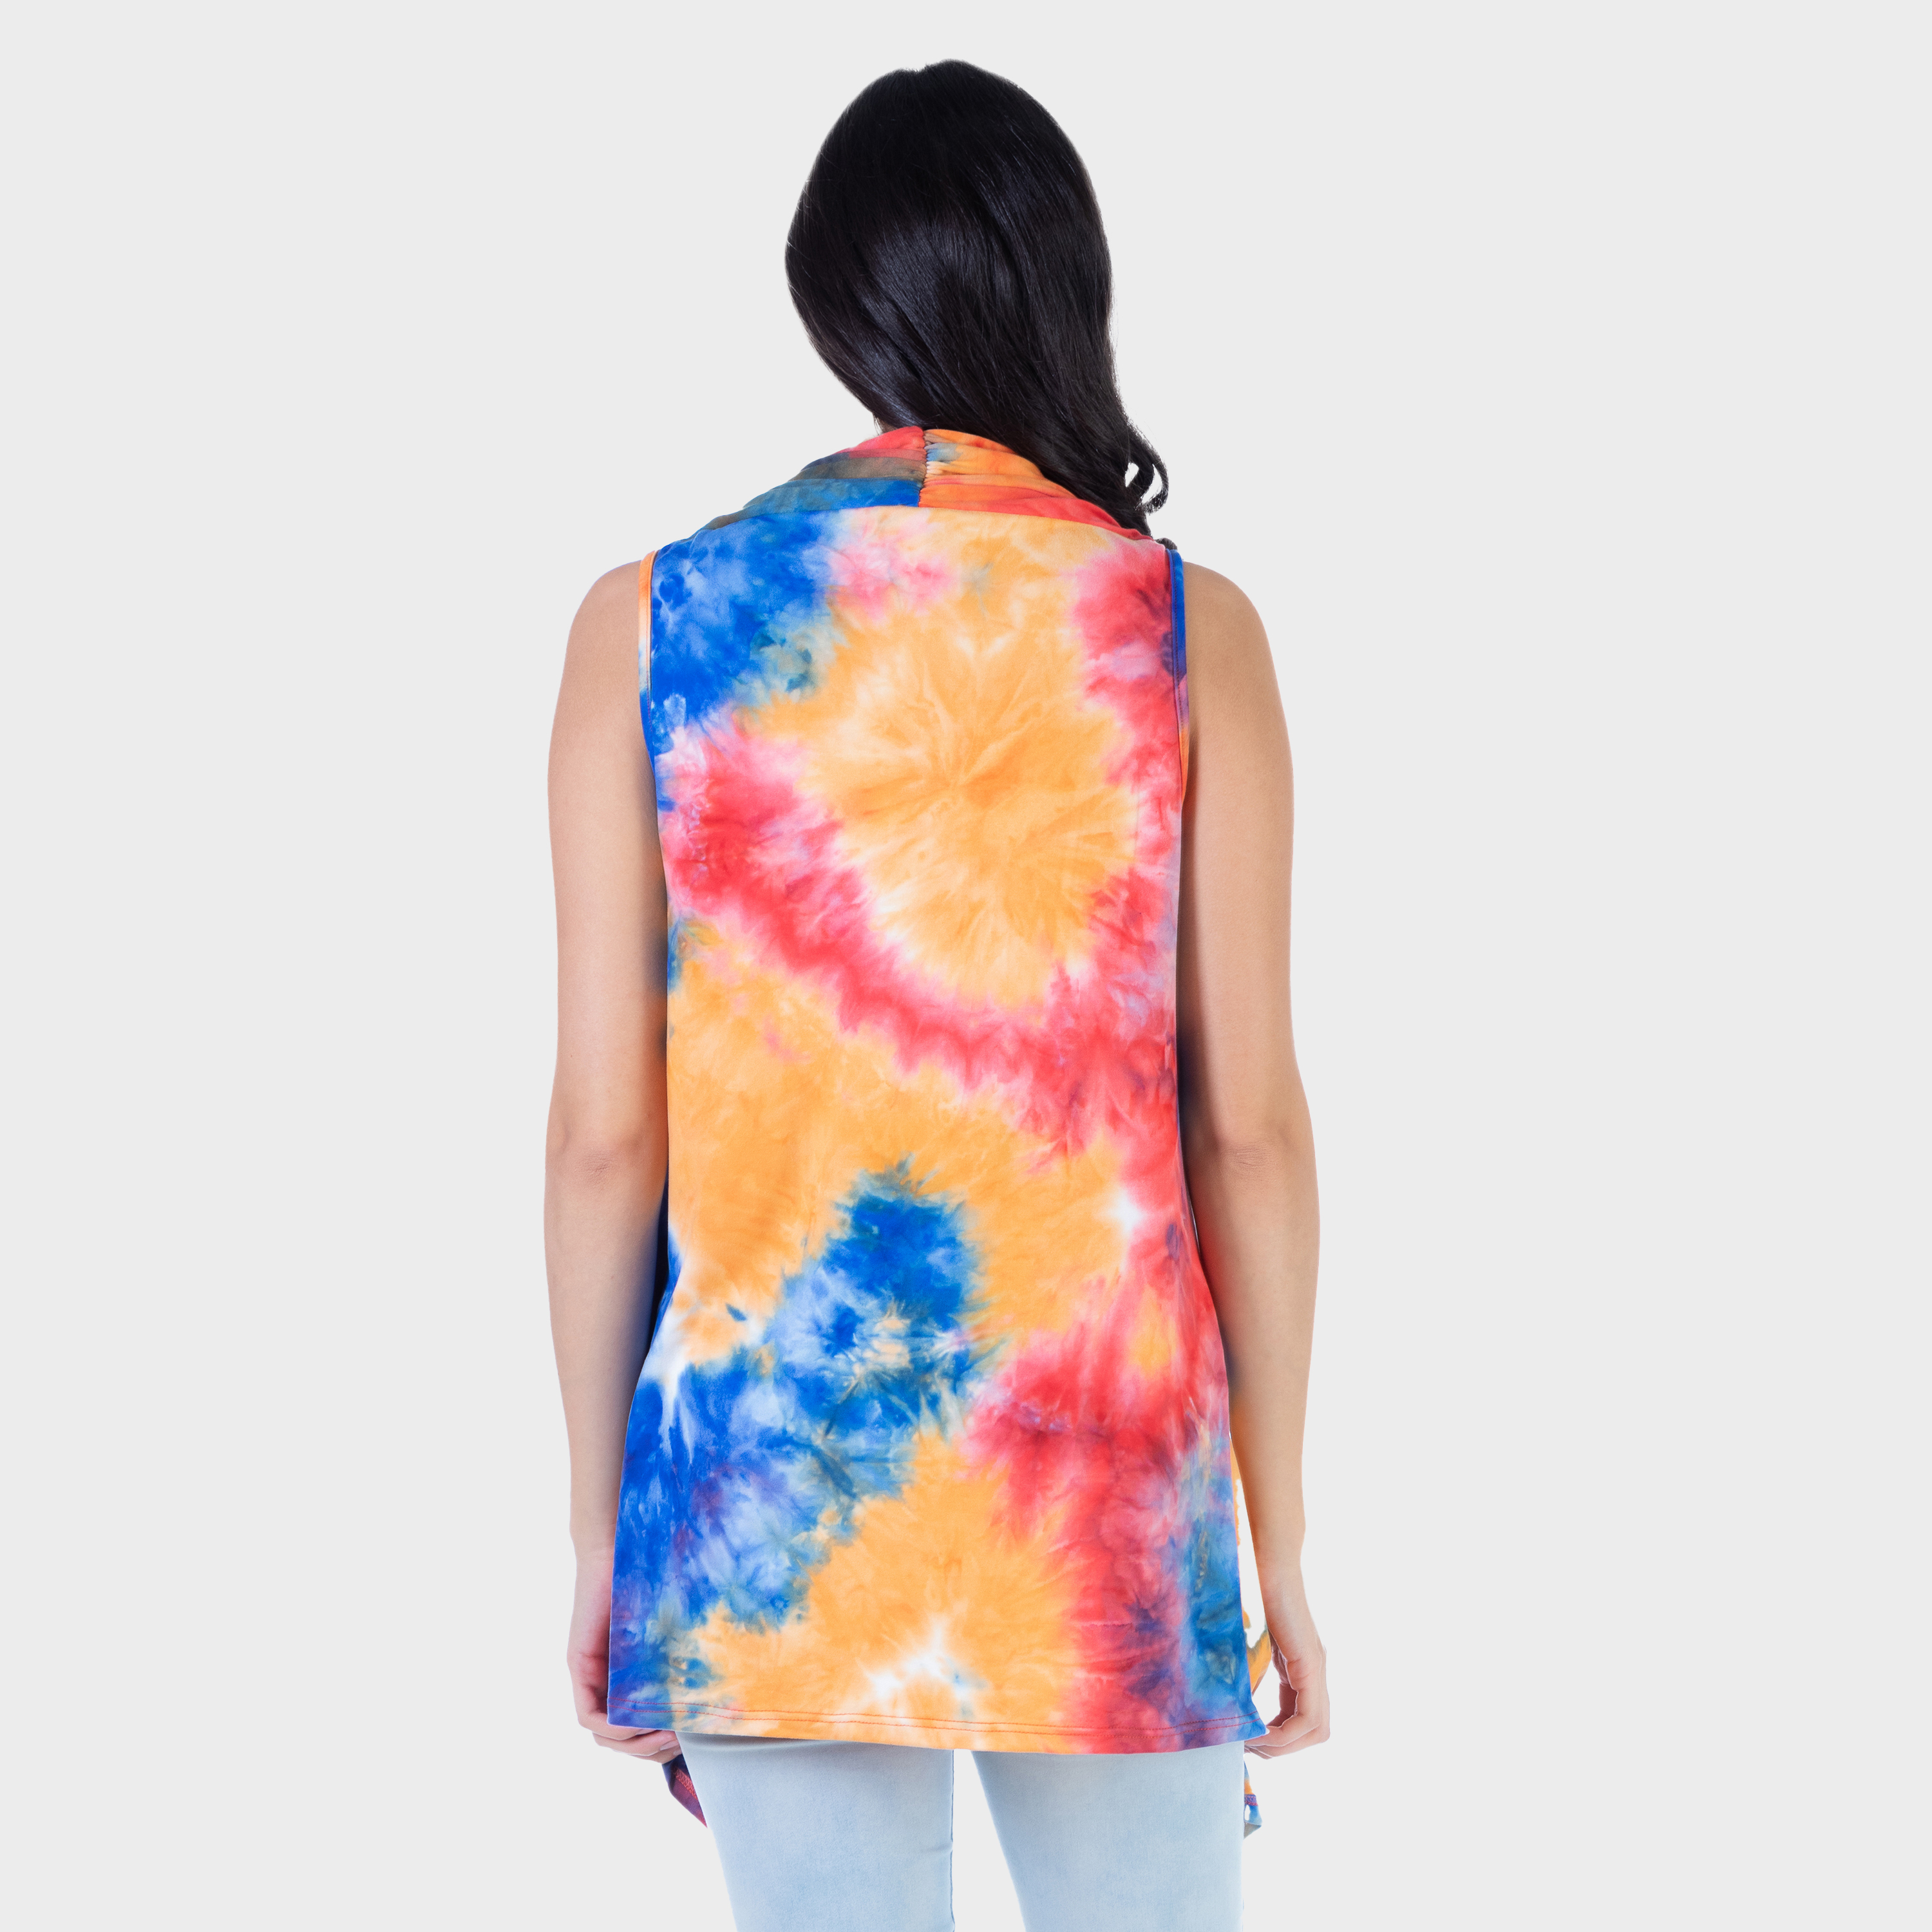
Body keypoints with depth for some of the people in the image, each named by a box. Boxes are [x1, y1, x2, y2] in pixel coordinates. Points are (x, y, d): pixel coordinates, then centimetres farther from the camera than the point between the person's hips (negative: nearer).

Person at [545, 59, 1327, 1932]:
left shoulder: (650, 622, -2)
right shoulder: (1188, 629, -3)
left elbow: (604, 1135, -2)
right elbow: (1248, 1128, -4)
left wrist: (597, 1531, 8)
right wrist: (1280, 1542, 5)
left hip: (767, 1483, 1)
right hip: (1104, 1489, -1)